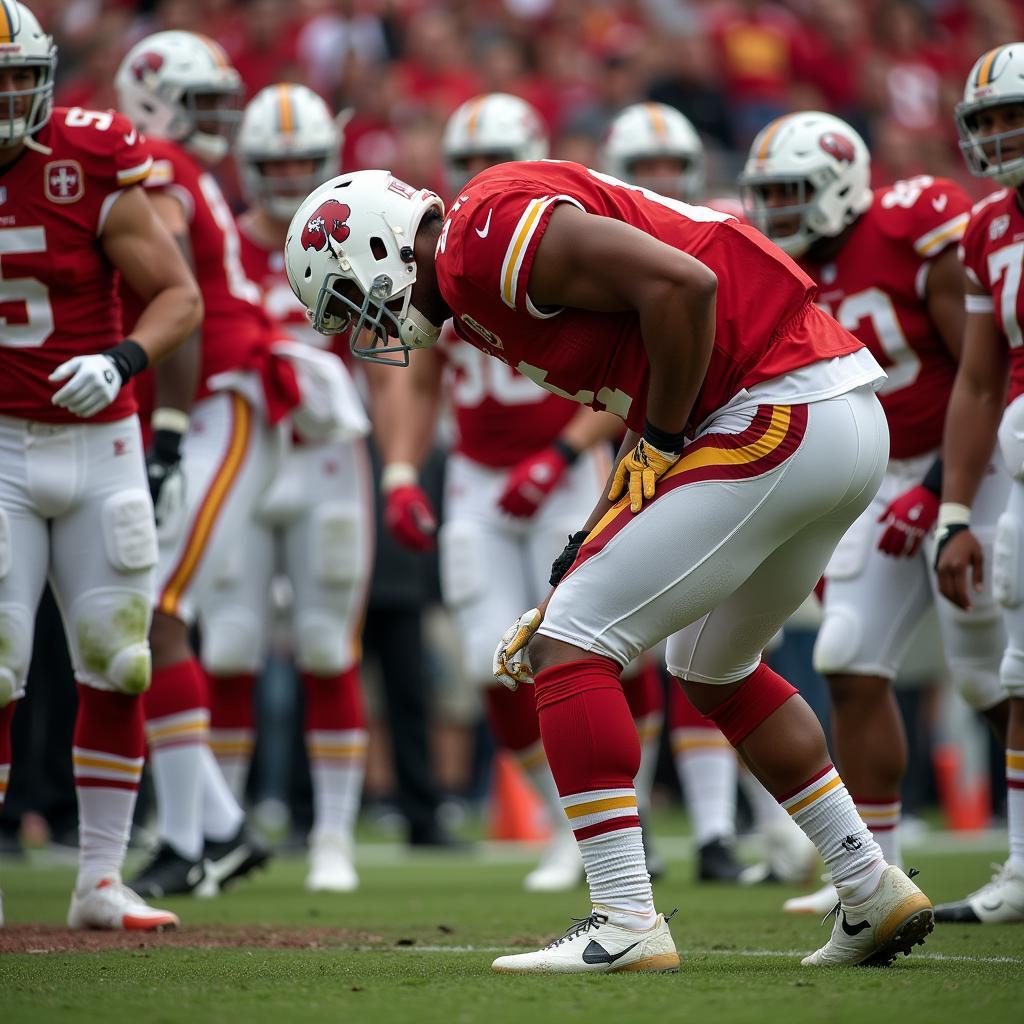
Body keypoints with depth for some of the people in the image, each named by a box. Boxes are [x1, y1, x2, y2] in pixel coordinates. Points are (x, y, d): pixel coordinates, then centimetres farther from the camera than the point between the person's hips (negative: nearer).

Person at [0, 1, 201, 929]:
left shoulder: (89, 165, -8)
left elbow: (179, 295, -5)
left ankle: (101, 881, 14)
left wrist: (121, 359, -21)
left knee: (118, 663, 4)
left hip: (99, 442, 1)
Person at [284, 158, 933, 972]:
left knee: (573, 644, -6)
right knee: (714, 668, 27)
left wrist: (658, 445, -11)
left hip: (780, 415, -10)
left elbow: (683, 285, -21)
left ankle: (627, 923, -7)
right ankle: (874, 893, 30)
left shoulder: (491, 231, -11)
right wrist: (586, 563, 19)